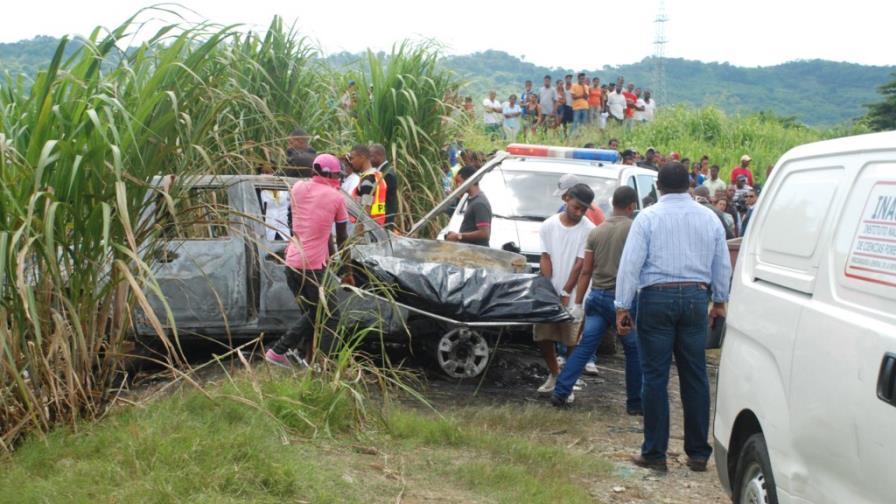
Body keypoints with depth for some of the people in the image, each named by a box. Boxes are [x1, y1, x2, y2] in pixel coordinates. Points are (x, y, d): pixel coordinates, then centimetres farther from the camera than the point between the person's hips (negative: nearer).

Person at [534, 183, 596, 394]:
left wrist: (565, 294, -10)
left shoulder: (588, 230, -7)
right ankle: (554, 373, 28)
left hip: (573, 296, -3)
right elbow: (545, 259, 1)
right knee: (542, 337, 7)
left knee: (572, 341, -3)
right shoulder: (548, 226, 1)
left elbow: (580, 264, -8)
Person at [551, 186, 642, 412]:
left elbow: (585, 271, 8)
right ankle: (635, 402, 13)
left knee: (584, 346, 6)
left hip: (598, 296, 4)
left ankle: (560, 393, 0)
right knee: (634, 351, 8)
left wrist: (578, 303, 10)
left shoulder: (596, 232, 8)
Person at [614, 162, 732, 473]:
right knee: (695, 376, 8)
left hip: (656, 298, -3)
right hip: (695, 298, 3)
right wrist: (720, 301, 28)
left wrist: (622, 307, -3)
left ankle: (654, 454, 5)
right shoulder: (709, 218, 7)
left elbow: (630, 264, -7)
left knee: (655, 377, 1)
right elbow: (723, 264, 14)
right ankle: (698, 453, 14)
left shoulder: (648, 217, -4)